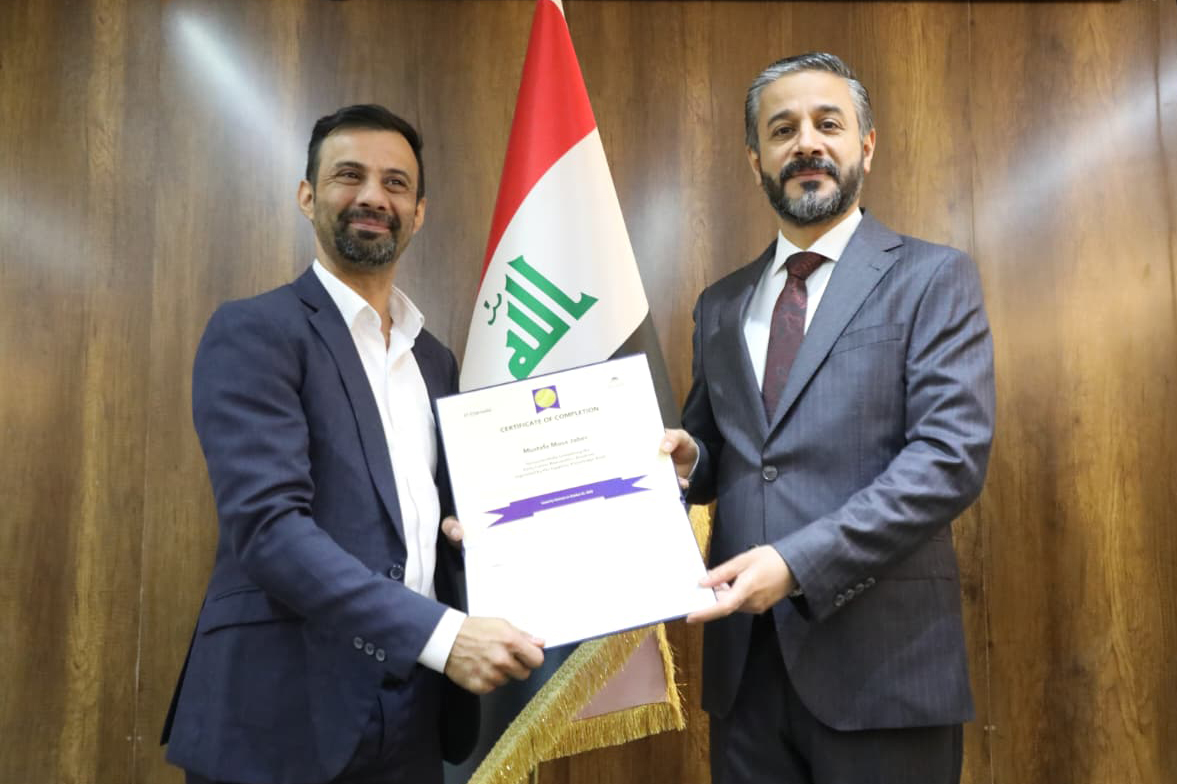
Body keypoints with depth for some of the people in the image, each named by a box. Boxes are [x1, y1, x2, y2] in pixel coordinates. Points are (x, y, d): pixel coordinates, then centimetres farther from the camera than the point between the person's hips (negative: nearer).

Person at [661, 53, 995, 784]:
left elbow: (954, 452, -13)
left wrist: (800, 562, -20)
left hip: (880, 657, -4)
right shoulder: (721, 304, 12)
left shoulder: (933, 277, -2)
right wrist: (686, 458, -6)